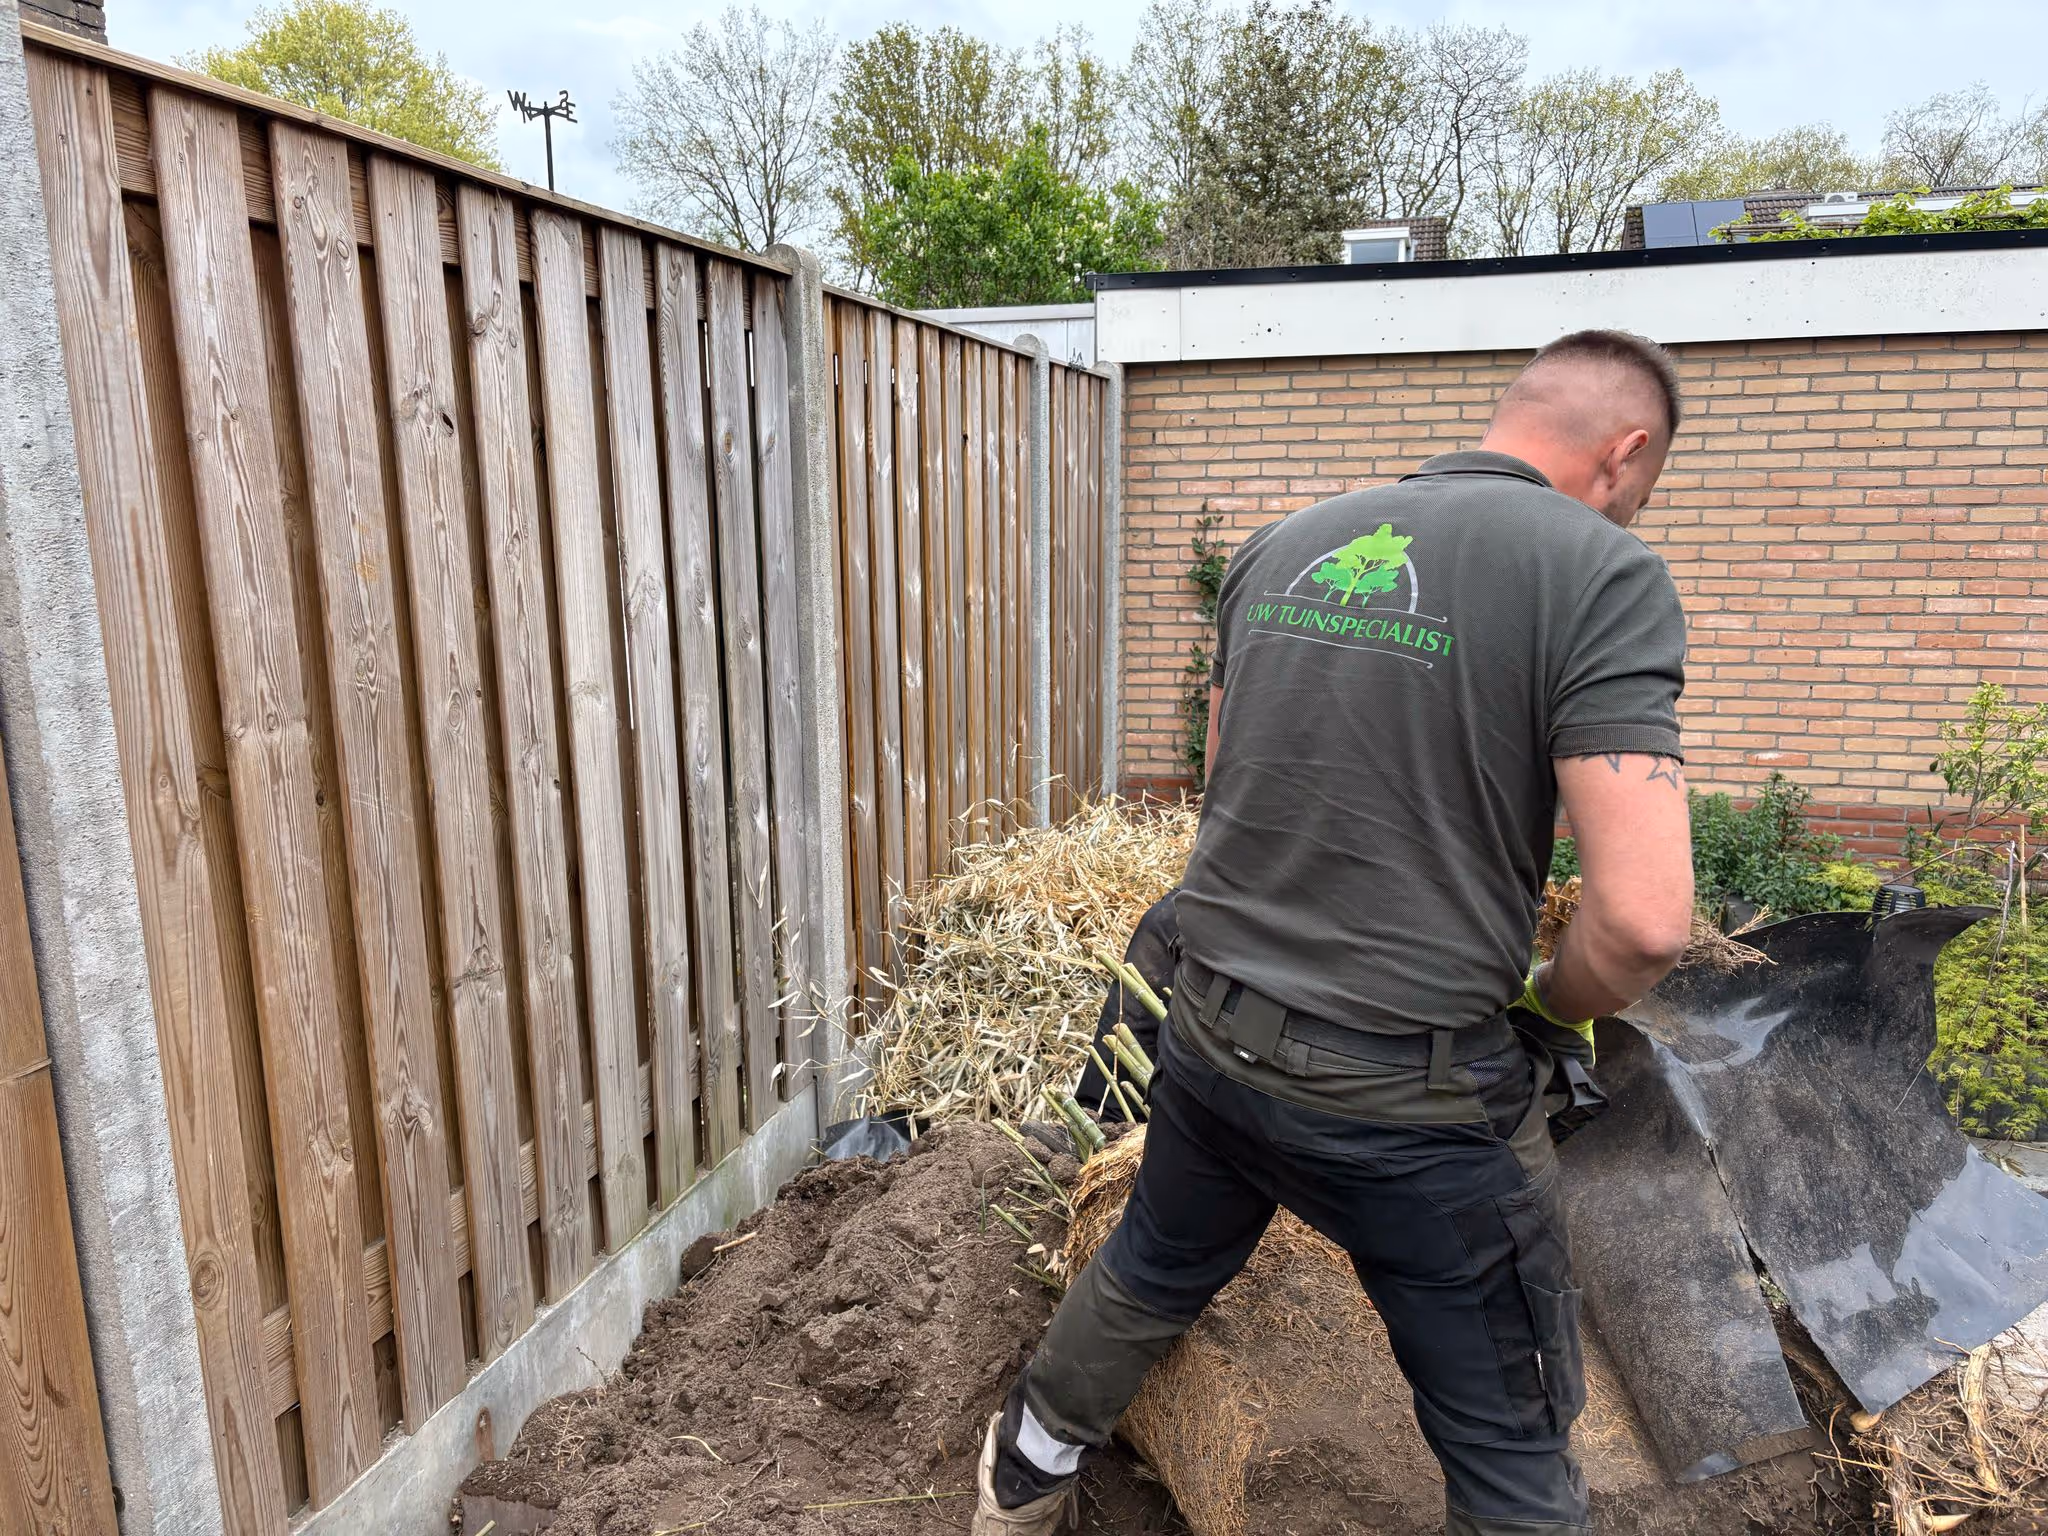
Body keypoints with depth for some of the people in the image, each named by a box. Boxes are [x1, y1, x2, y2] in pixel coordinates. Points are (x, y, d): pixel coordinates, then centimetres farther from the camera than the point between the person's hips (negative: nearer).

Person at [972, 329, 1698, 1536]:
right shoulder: (1602, 575, -14)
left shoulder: (1282, 547, 4)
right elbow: (1644, 921, -21)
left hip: (1210, 1031, 6)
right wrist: (1552, 1010, 0)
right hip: (1411, 1095, -5)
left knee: (1150, 1277, 32)